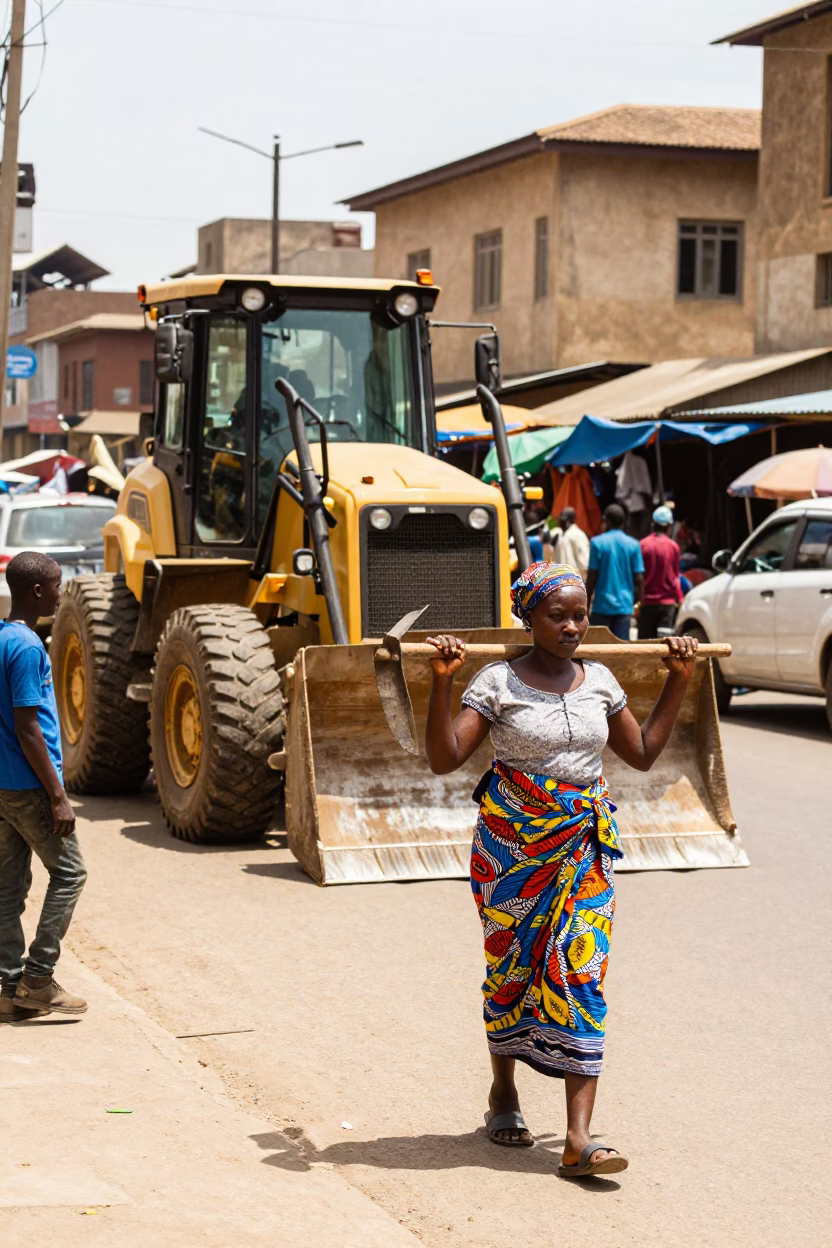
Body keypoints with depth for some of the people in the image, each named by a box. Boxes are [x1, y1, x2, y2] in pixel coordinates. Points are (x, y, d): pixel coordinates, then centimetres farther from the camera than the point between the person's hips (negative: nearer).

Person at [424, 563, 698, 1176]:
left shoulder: (600, 681, 7)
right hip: (513, 842, -2)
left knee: (582, 973, -8)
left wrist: (679, 680, 15)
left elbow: (643, 752, 18)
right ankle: (504, 1091, 36)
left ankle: (579, 1138, -12)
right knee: (511, 965, 10)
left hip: (584, 844, 3)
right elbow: (444, 758, -12)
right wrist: (443, 682, -23)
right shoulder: (498, 682, -6)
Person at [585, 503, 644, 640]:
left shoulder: (597, 543, -6)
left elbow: (592, 577, -6)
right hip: (624, 605, 2)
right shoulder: (633, 545, 1)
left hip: (602, 604, -2)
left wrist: (587, 602, 3)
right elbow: (639, 579, 0)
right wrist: (635, 599, 16)